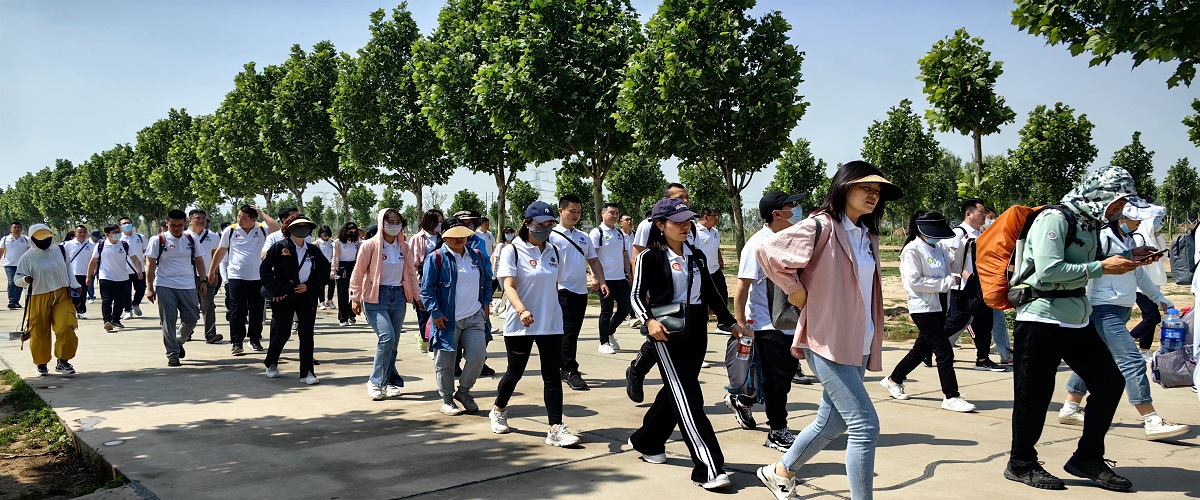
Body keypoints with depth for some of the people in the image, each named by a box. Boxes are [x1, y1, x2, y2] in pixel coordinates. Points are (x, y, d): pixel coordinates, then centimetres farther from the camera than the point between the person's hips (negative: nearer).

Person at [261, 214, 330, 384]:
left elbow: (325, 272, 9)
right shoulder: (279, 247, -2)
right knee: (282, 333, 4)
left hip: (307, 298, 2)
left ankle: (307, 372, 2)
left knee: (306, 335, -3)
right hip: (283, 298, -2)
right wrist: (277, 290, -11)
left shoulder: (313, 250, 7)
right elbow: (265, 270, -4)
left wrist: (309, 286, -4)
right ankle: (271, 363, 30)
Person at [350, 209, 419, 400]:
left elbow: (411, 271, 17)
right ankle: (376, 382, -5)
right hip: (376, 297, -5)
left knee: (392, 342, 6)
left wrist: (418, 294, 14)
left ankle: (387, 382, 16)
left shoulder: (402, 246, 9)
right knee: (387, 337, -19)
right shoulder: (370, 245, -6)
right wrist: (355, 298, -5)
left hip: (398, 296, 5)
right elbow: (358, 272, -4)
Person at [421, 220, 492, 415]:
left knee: (478, 356, -4)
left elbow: (487, 280, 24)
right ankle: (447, 400, 20)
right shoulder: (436, 258, -5)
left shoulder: (477, 256, 11)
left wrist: (485, 303, 15)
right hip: (447, 320, -4)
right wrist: (435, 312, -12)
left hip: (474, 317, 4)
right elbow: (426, 288, -6)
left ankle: (463, 391, 19)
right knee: (445, 362, 4)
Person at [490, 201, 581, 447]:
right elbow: (509, 286, -17)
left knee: (552, 374, -3)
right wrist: (522, 310, -33)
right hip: (520, 325, -4)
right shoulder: (512, 251, -6)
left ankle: (556, 429, -4)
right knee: (515, 372, 10)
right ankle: (498, 411, 36)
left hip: (552, 325, 4)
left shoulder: (554, 252, 10)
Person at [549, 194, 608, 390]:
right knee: (569, 329, -12)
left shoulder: (583, 237, 18)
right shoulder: (552, 236, -3)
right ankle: (571, 371, -8)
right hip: (563, 289, -7)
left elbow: (593, 260, 20)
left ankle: (563, 367, 23)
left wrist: (601, 281, 9)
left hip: (581, 290, 7)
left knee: (574, 330, 11)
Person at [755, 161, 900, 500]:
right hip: (828, 342, -9)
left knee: (831, 422, 17)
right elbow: (769, 250, -19)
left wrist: (872, 346, 18)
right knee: (865, 425, -11)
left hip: (858, 344, 9)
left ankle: (780, 472, 38)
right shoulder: (821, 227, -12)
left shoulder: (868, 237, 13)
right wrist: (795, 291, -13)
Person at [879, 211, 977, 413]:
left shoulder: (938, 249, 12)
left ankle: (893, 380, 32)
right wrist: (946, 282, -18)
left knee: (922, 348, 16)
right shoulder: (912, 250, -12)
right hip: (922, 307, -8)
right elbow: (914, 281, -19)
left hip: (939, 306, 8)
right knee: (944, 351, -9)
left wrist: (954, 278, -5)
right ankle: (951, 397, 0)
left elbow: (946, 273, 19)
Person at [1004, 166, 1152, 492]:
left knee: (1110, 382, 8)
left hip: (1078, 319, 9)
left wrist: (1128, 258, 8)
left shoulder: (1089, 223, 11)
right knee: (1034, 395, 1)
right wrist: (1103, 267, -21)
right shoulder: (1055, 219, -15)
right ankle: (1021, 464, 17)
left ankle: (1087, 459, 22)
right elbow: (1048, 270, -26)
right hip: (1042, 319, -9)